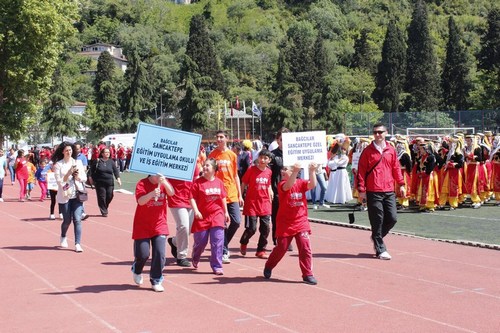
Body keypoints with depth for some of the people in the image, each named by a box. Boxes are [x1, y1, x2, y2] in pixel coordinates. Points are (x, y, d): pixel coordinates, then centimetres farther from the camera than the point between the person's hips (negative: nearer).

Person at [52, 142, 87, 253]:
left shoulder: (78, 162, 8)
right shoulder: (58, 165, -1)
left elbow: (85, 178, 9)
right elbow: (59, 181, -8)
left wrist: (78, 177, -11)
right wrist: (69, 173, -18)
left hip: (77, 195, 2)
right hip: (65, 196, -2)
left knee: (77, 219, -8)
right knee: (67, 220, 8)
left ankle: (78, 244, -6)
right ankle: (63, 237, 37)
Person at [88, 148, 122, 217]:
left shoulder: (111, 162, 6)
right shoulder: (98, 161, -1)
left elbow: (115, 170, 4)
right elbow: (92, 169, 7)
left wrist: (118, 178, -8)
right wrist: (91, 177, 6)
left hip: (110, 183, 3)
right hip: (100, 182, -2)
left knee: (109, 197, 1)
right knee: (102, 197, -2)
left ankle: (105, 208, 26)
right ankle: (104, 212, 8)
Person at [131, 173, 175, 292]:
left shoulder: (164, 183, 2)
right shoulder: (142, 183, -9)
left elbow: (172, 193, -18)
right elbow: (140, 201, -24)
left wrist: (164, 182, -34)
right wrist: (152, 194, -41)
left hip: (159, 225, 2)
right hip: (142, 226, -2)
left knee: (160, 253, -7)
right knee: (143, 254, 0)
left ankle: (156, 281, 8)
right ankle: (136, 271, 34)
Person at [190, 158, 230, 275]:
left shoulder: (219, 182, 5)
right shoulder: (198, 182, -7)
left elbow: (223, 198, 14)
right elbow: (192, 198, -10)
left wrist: (226, 212, 15)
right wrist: (196, 211, -21)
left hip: (217, 215, 2)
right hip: (202, 216, -2)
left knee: (217, 242, -5)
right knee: (200, 242, 9)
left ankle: (217, 266, 2)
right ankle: (195, 259, 40)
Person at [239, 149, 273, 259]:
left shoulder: (268, 172, 5)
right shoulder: (251, 169, -8)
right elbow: (243, 184, -1)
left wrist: (270, 199, 14)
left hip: (265, 204, 4)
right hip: (252, 203, -4)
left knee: (266, 228, 1)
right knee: (251, 228, -2)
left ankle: (261, 250, 14)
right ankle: (243, 243, 28)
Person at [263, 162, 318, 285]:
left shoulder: (301, 183, 1)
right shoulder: (282, 185, -10)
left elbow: (312, 185, -19)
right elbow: (288, 186, -34)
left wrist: (312, 171, -33)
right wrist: (295, 172, -48)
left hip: (301, 223, 2)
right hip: (285, 223, -2)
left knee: (305, 248, -6)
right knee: (281, 248, 9)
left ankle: (307, 274, 3)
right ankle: (268, 267, 33)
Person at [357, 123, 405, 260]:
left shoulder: (391, 150, 9)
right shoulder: (367, 151, -1)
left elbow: (396, 168, 14)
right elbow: (361, 171, -2)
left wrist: (401, 184, 9)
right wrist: (361, 189, -6)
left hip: (389, 191, 4)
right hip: (373, 192, -4)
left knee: (392, 218, 2)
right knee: (377, 221, -1)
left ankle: (377, 237, 27)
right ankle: (380, 250, 9)